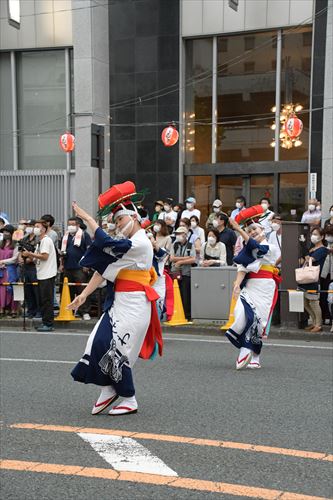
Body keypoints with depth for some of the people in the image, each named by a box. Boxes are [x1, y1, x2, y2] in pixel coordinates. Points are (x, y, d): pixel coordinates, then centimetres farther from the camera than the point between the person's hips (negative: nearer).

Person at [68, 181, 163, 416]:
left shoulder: (141, 243, -15)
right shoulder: (125, 243, 14)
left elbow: (106, 243, -27)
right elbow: (103, 269, 9)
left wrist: (86, 217, -19)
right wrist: (84, 295, 2)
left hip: (134, 304, -8)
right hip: (119, 301, 8)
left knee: (117, 349, -5)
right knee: (99, 341, 0)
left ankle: (130, 401, 10)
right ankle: (108, 390, 14)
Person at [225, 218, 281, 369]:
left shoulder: (271, 248, 6)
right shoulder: (248, 250, 18)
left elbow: (256, 248, -13)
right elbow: (242, 268, 3)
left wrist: (238, 229, -16)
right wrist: (237, 283, -17)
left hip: (265, 288, -3)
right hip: (249, 287, 3)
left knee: (258, 318, -9)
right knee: (243, 314, -20)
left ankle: (255, 357, 0)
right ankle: (244, 351, -16)